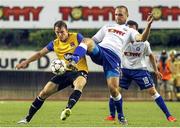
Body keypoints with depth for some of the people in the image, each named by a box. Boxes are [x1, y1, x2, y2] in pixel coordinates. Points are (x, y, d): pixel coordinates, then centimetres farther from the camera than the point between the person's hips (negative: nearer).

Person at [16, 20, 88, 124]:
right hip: (65, 72, 5)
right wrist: (26, 62, 11)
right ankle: (28, 118, 13)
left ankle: (68, 109, -60)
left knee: (79, 85, -41)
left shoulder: (77, 37, -5)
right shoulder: (55, 44, 6)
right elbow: (40, 54, 15)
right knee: (44, 93, 0)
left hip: (80, 71, -5)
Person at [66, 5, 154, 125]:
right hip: (100, 51, 2)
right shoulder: (107, 27, 31)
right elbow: (93, 40, 31)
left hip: (114, 57, -2)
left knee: (113, 88, -14)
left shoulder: (129, 31, 21)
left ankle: (121, 115, 9)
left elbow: (142, 38, 0)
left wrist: (148, 25, -17)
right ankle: (73, 61, -53)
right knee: (87, 41, -30)